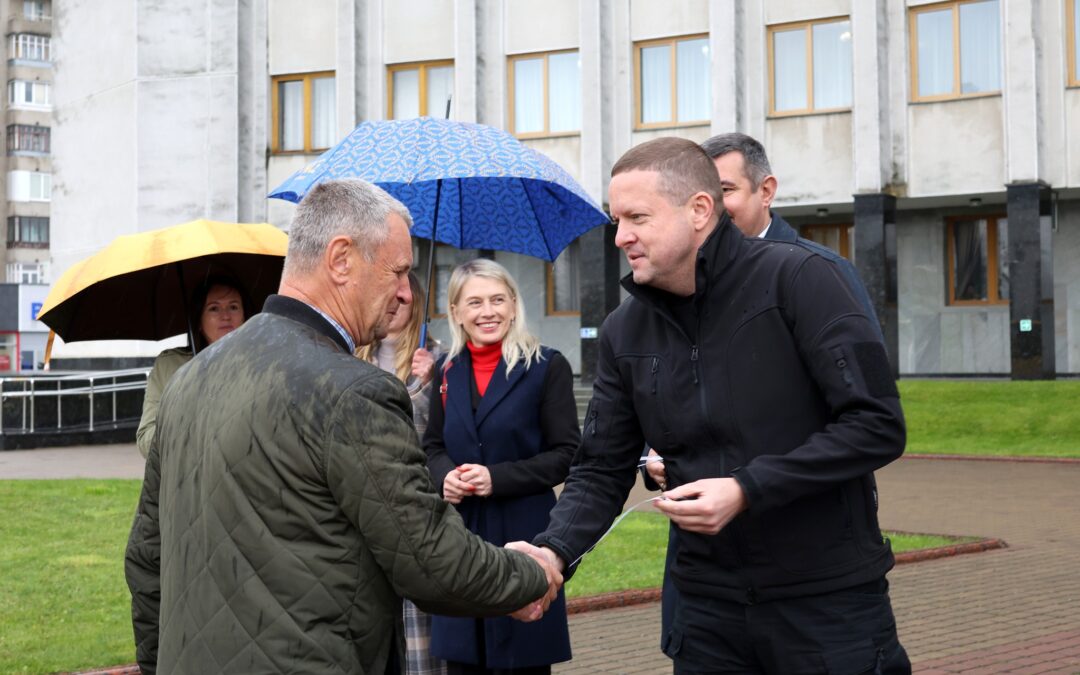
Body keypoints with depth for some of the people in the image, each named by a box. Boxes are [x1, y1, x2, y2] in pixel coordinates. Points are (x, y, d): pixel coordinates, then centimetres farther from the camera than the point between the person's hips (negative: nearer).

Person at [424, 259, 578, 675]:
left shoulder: (547, 367, -5)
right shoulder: (448, 372, 9)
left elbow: (566, 454, -7)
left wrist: (499, 478, -17)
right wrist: (444, 476, -6)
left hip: (523, 533, -4)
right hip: (459, 535, 4)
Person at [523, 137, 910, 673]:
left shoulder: (794, 279, -11)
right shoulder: (624, 332, 5)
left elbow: (878, 425, -15)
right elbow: (601, 471, 6)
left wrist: (747, 489, -21)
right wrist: (554, 549, -13)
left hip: (831, 602, -4)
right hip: (708, 608, 5)